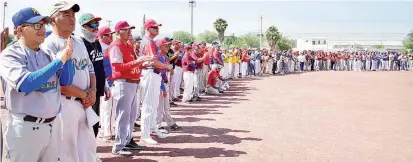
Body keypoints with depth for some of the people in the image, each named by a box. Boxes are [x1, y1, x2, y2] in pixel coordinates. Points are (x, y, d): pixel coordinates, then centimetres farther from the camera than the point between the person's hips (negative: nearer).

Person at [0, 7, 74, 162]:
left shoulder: (48, 54, 8)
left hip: (52, 125, 6)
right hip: (25, 127, -6)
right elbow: (26, 84, -25)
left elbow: (66, 82, 6)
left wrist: (67, 56, -8)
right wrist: (58, 61, -22)